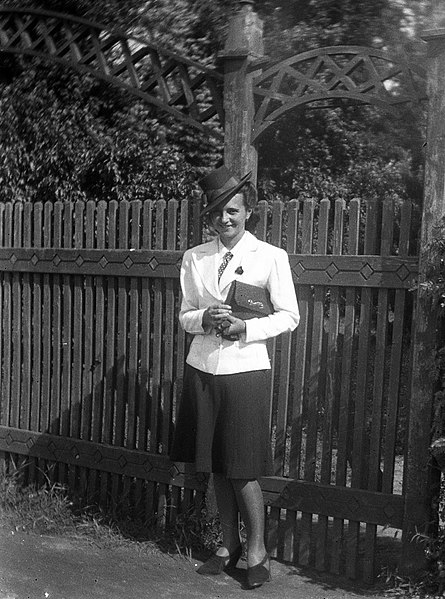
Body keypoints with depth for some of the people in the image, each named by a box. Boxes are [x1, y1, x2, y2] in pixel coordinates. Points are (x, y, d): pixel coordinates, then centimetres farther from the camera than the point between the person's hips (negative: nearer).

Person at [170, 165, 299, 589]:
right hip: (202, 368, 4)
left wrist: (246, 328, -15)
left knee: (243, 469, 2)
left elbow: (289, 315, -1)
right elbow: (184, 315, 9)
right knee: (215, 466, 12)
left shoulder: (271, 257, -4)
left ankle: (257, 550, 22)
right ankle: (229, 546, 29)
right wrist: (204, 320, -13)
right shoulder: (194, 258, 6)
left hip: (245, 369, -4)